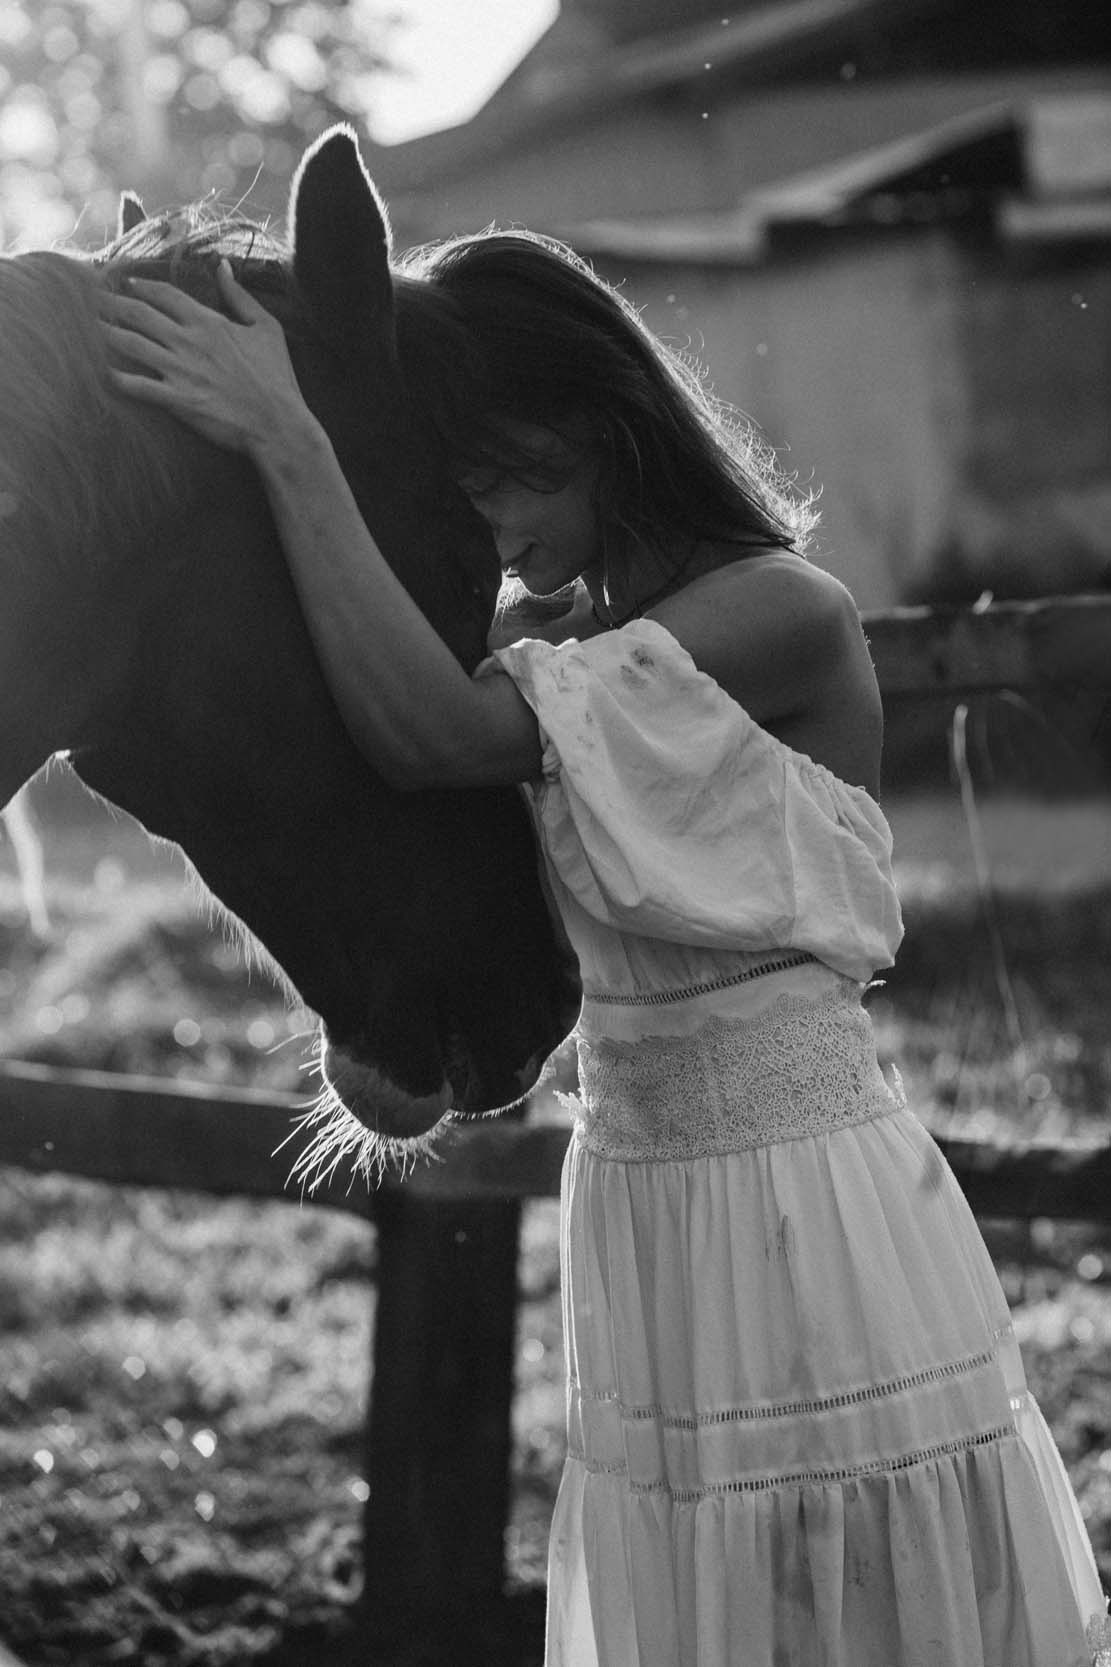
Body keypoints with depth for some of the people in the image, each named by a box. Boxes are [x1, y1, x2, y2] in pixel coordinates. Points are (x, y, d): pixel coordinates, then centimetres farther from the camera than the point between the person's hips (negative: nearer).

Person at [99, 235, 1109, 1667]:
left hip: (811, 1210, -7)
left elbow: (438, 733, -25)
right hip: (632, 1212, 7)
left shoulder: (786, 614, -15)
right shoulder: (574, 642, 9)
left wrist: (286, 443, -23)